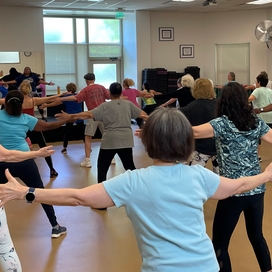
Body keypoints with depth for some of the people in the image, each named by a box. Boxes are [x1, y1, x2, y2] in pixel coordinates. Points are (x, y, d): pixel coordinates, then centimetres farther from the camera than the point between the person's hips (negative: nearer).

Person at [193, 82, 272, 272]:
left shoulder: (222, 123, -12)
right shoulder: (256, 122, 2)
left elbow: (194, 132, -26)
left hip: (233, 191, -6)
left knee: (219, 243, 5)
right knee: (256, 235, 25)